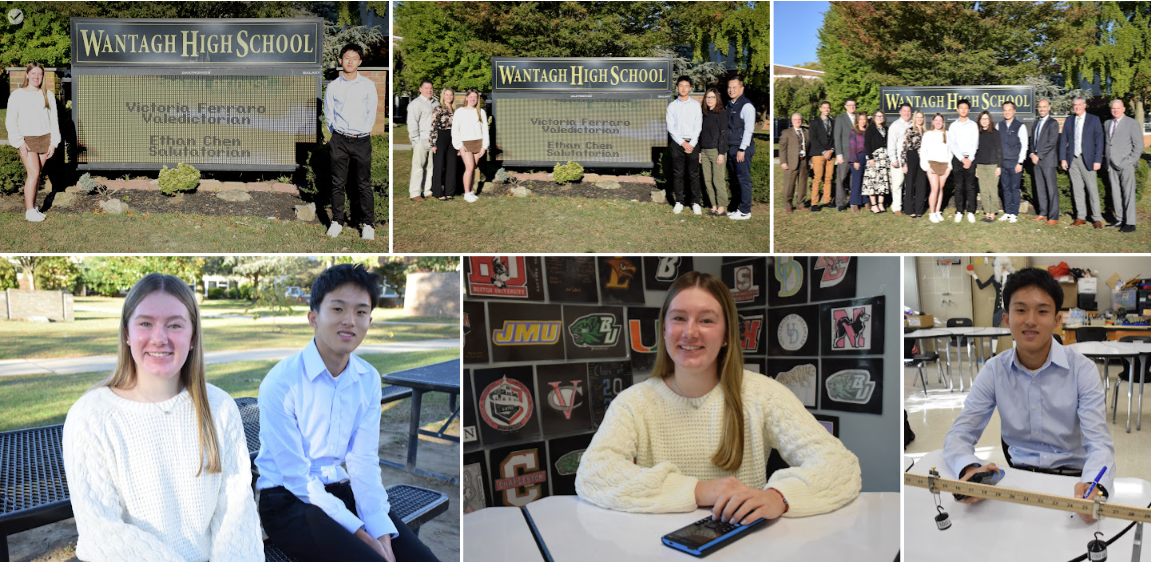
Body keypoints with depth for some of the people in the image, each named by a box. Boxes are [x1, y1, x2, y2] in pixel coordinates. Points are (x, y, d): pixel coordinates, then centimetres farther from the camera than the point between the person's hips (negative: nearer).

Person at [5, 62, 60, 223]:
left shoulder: (48, 95, 8)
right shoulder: (17, 95, 1)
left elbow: (53, 120, 10)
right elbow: (11, 121, 1)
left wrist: (53, 143, 2)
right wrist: (19, 142, -9)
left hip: (45, 138, 3)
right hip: (27, 139, -3)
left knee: (37, 174, 5)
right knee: (33, 173, -13)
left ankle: (33, 207, 15)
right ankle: (29, 211, -9)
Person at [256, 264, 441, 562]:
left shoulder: (369, 379, 1)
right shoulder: (281, 381, -17)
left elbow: (364, 463, -1)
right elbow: (296, 476, -16)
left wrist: (382, 534, -15)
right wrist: (360, 534, -18)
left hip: (338, 490, 5)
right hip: (287, 500, -5)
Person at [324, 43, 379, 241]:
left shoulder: (368, 85, 3)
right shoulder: (333, 86, 5)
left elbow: (372, 113, 6)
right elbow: (328, 114, 12)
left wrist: (361, 131, -2)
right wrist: (337, 132, 4)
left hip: (362, 140, -1)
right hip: (339, 139, 1)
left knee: (364, 184, 1)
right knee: (338, 182, 4)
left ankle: (368, 224, 9)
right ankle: (337, 221, 15)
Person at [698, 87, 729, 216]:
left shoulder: (721, 114, -5)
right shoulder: (705, 115, 15)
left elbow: (723, 134, -10)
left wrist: (721, 153, -15)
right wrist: (700, 152, 14)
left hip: (716, 151, -7)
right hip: (705, 151, 7)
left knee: (718, 180, -5)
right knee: (708, 180, 6)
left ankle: (722, 207, 2)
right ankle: (714, 206, 14)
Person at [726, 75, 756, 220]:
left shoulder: (746, 106, -10)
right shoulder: (729, 105, 15)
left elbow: (749, 129, -15)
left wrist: (742, 149, -18)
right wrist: (726, 147, 14)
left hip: (742, 149, -8)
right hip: (731, 148, 8)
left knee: (743, 180, -5)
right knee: (734, 179, 11)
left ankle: (745, 211, -2)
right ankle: (738, 208, 18)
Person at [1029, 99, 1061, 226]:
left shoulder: (1053, 123, -6)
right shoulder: (1036, 123, 18)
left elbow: (1051, 143, -13)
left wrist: (1039, 156, -14)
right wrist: (1032, 154, 3)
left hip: (1048, 160, -7)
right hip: (1036, 160, 7)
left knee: (1051, 188, -6)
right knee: (1040, 188, 10)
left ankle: (1053, 217, -4)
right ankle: (1043, 213, 18)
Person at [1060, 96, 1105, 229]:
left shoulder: (1094, 120, 2)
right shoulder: (1069, 121, 11)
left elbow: (1099, 141, -2)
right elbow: (1063, 141, 12)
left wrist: (1098, 160, -9)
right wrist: (1063, 159, 3)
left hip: (1087, 160, -3)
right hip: (1072, 160, 3)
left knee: (1092, 189, -3)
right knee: (1077, 189, 6)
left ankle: (1097, 219, 2)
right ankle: (1081, 217, 12)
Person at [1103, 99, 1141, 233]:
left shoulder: (1132, 124, -1)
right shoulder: (1107, 123, 15)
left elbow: (1139, 145, -2)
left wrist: (1131, 161, -10)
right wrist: (1107, 162, 9)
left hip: (1126, 165, -5)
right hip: (1112, 165, 5)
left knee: (1128, 194, -5)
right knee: (1115, 193, 7)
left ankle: (1130, 223, -3)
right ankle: (1119, 220, 14)